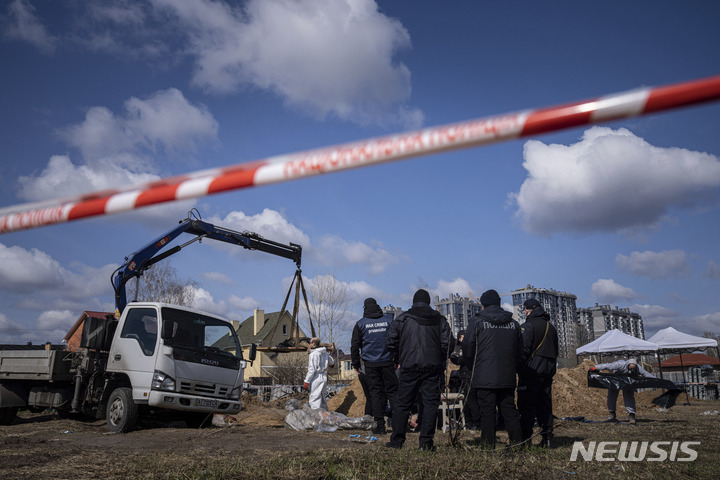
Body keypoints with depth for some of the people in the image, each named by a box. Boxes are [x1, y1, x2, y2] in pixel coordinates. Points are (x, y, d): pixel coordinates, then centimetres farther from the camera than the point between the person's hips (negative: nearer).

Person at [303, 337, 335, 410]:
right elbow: (332, 362, 26)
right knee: (323, 400, 16)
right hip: (324, 378, 8)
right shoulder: (325, 353, 10)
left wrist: (306, 381, -14)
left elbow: (312, 369, -17)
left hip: (316, 379, -8)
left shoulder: (313, 354, -12)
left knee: (314, 401, -6)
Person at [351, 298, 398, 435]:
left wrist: (356, 364, 13)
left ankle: (380, 425, 2)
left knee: (375, 392, 4)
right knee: (392, 390, 7)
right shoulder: (389, 319, 5)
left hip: (371, 364, -1)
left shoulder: (360, 324, 3)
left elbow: (355, 345, 5)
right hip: (387, 362, 1)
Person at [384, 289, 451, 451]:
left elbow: (390, 342, -1)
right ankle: (426, 442, 4)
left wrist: (398, 359, 13)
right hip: (433, 368, 1)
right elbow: (446, 344, 0)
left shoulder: (402, 319, 2)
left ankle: (396, 441, 13)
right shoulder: (440, 320, 6)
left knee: (402, 404, 8)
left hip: (409, 367, -1)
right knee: (431, 404, 6)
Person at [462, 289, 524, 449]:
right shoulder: (513, 323, 11)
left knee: (487, 412, 0)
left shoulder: (476, 321, -2)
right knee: (510, 411, 10)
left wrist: (474, 368, 13)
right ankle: (517, 444, 10)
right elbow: (520, 353, 14)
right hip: (507, 378, 4)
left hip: (484, 377, -4)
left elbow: (468, 350, -2)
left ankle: (488, 447, 2)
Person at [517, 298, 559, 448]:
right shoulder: (551, 327, 17)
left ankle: (525, 438, -8)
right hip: (548, 371, 8)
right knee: (545, 405, 11)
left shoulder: (528, 326, -9)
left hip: (531, 370, -8)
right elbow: (555, 352, 21)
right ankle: (547, 437, 12)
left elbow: (523, 350, -16)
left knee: (526, 405, -5)